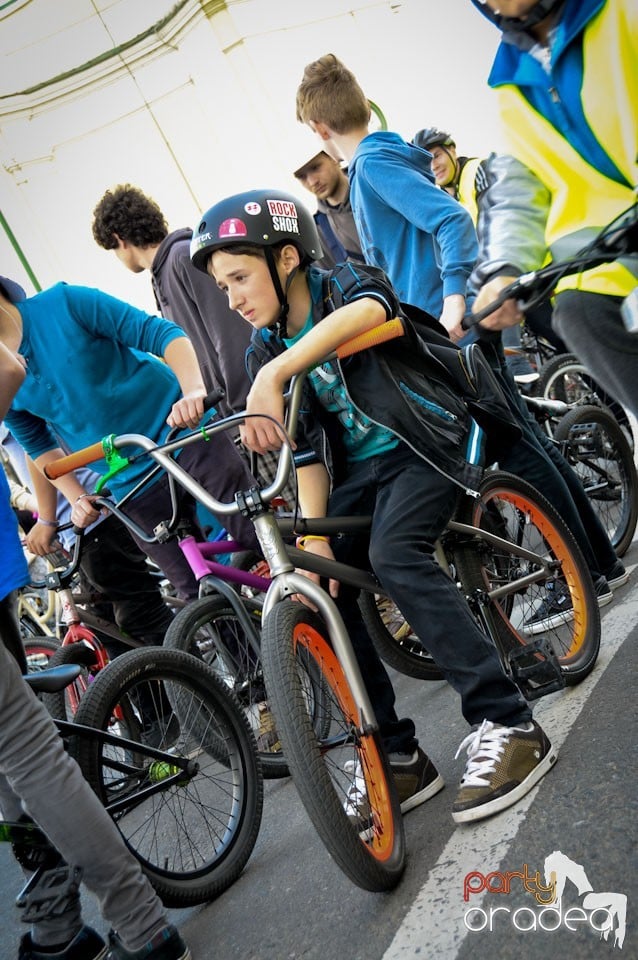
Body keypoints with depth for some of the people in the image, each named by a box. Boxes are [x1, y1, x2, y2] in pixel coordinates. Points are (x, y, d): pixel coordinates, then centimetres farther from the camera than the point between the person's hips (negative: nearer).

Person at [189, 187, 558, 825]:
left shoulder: (347, 283, -12)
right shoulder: (264, 353, 3)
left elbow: (367, 310, -39)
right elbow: (306, 453, -2)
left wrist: (275, 374, -50)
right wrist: (316, 539, -16)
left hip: (424, 447, -6)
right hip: (358, 471, 6)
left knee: (393, 553, -31)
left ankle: (508, 726, -23)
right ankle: (397, 758, 0)